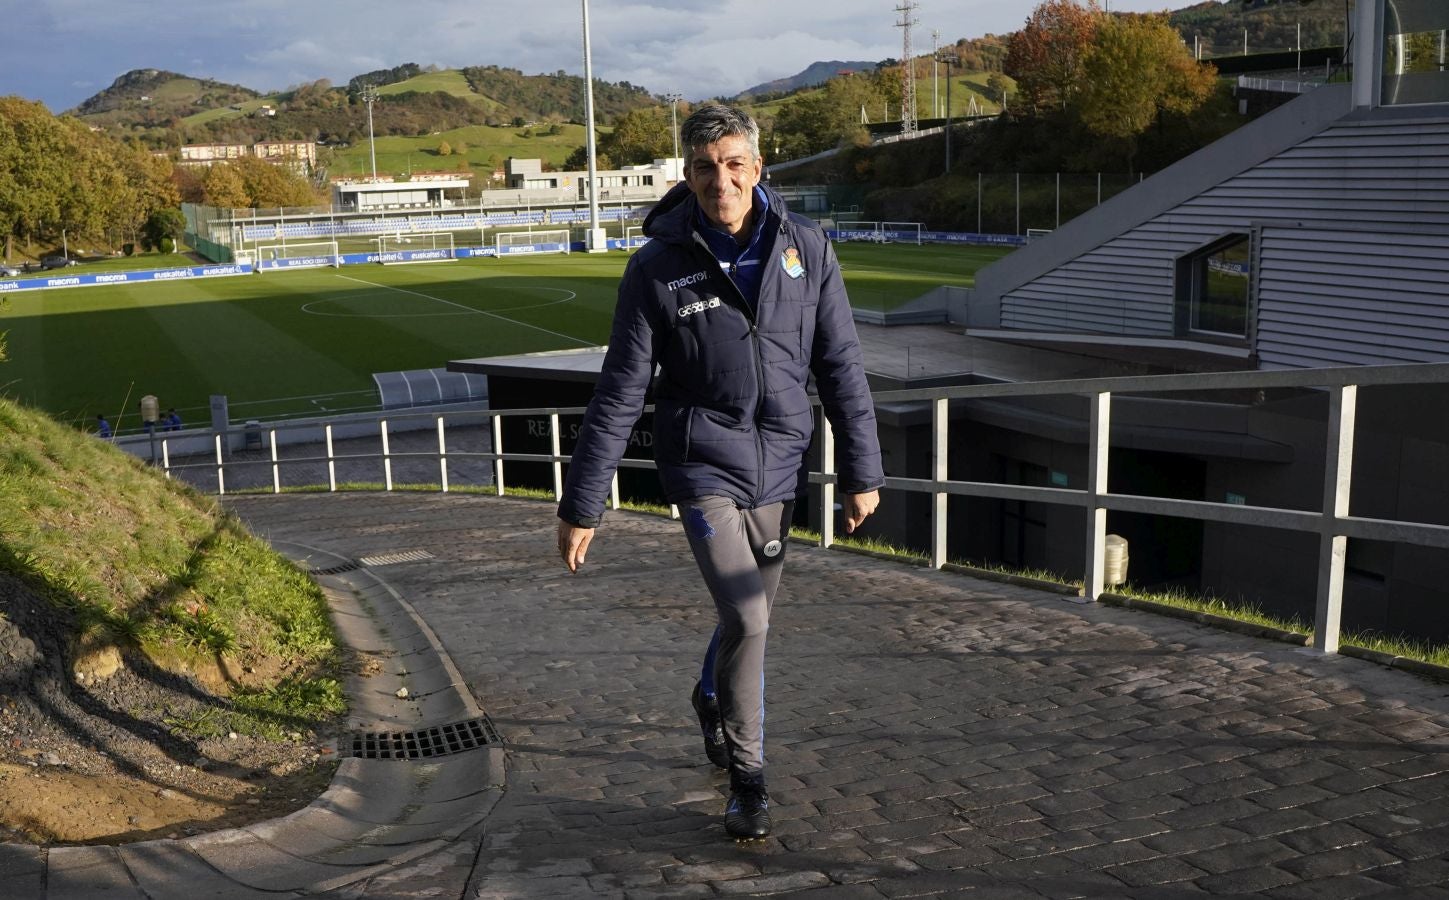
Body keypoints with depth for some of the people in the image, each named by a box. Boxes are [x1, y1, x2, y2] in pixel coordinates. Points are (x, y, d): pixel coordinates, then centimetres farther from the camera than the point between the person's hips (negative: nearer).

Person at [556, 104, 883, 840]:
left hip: (778, 469, 4)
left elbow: (840, 366, 2)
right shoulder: (657, 267, -11)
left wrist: (862, 471, 3)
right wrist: (580, 505, -7)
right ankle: (747, 777, 9)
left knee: (751, 612, 18)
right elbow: (618, 396, -8)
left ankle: (712, 698, 51)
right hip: (702, 465, -3)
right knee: (745, 619, -13)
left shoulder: (805, 248, -4)